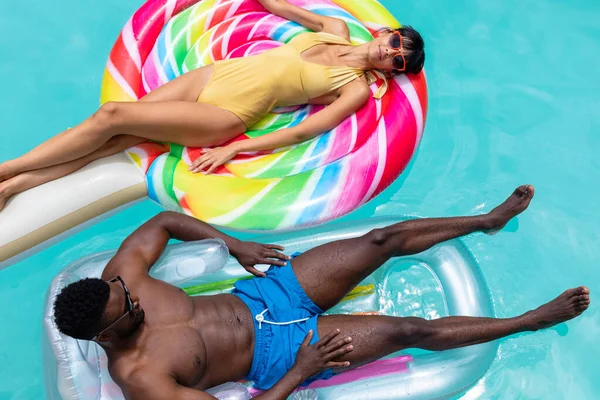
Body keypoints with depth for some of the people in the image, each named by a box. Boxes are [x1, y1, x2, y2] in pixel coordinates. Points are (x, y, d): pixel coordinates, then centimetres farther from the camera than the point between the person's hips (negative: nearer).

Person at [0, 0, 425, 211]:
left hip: (226, 116, -5)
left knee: (113, 116, -16)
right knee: (110, 141, -8)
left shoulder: (357, 88, -5)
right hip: (213, 74, 5)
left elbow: (303, 132, -13)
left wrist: (234, 150, -18)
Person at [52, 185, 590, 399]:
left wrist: (235, 246, 1)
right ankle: (532, 320, 10)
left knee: (384, 239, 0)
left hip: (258, 295, 6)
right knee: (410, 330, -10)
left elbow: (165, 222, 7)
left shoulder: (118, 276, -9)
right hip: (278, 355, -5)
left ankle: (490, 220, 22)